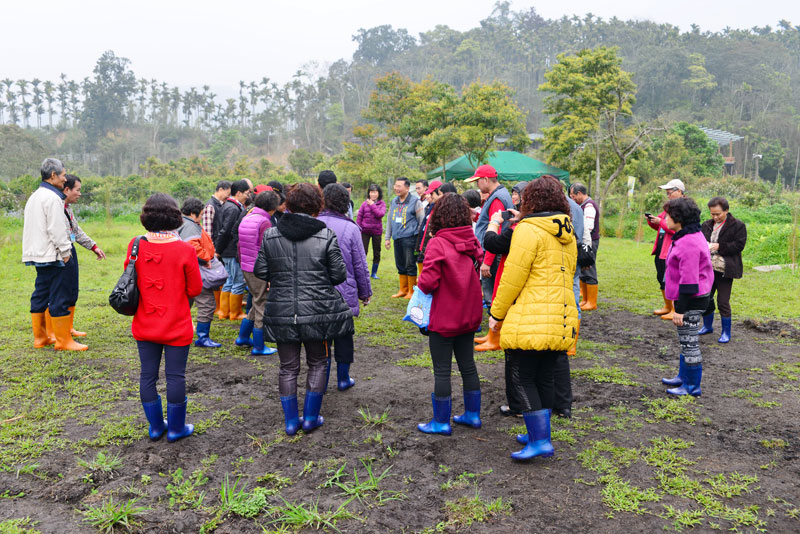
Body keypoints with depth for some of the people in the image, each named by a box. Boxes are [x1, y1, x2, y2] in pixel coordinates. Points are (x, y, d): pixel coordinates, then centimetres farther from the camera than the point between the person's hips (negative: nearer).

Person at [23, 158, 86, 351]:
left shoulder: (34, 196, 17)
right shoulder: (52, 198, -14)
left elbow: (30, 226, 21)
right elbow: (56, 229, -18)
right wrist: (65, 251, -9)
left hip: (37, 254, 10)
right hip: (51, 255, -10)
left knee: (40, 295, 14)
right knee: (59, 297, -5)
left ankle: (40, 337, 21)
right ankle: (63, 340, -1)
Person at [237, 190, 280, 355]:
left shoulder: (245, 219, 11)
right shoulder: (264, 222, -15)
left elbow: (239, 246, 16)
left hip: (246, 269, 8)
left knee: (258, 303, 21)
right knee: (262, 306, 2)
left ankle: (243, 337, 28)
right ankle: (258, 347, 10)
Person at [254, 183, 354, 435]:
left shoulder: (270, 235, -2)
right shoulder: (326, 235, -9)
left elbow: (260, 272, 3)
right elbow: (339, 275, -6)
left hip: (281, 312, 2)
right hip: (318, 311, -2)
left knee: (288, 367, 13)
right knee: (317, 363, 16)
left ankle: (291, 421, 22)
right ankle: (311, 417, 22)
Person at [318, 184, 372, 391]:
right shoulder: (350, 228, -11)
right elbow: (360, 265, -5)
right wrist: (365, 292, 8)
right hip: (344, 293, -1)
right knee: (343, 335, 12)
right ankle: (343, 379, 23)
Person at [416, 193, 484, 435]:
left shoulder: (437, 244, -19)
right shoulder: (471, 241, 0)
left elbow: (428, 282, -22)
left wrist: (421, 283, -2)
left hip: (444, 318, -6)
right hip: (469, 315, 6)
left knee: (442, 370, 5)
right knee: (467, 364, 18)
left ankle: (441, 422, 16)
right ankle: (473, 414, 29)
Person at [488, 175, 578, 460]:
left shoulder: (528, 230, -10)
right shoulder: (568, 235, 15)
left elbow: (513, 278, -12)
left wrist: (496, 314, -3)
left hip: (530, 320, -8)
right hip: (561, 320, 8)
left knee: (523, 379, 0)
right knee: (543, 378, 15)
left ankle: (540, 441, -1)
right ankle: (540, 435, 24)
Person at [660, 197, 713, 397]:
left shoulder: (688, 243, -24)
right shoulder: (691, 236, 10)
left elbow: (688, 279, -25)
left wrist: (681, 310, -22)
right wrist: (679, 306, 23)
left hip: (690, 300, -11)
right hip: (694, 298, 11)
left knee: (689, 342, 0)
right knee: (685, 340, 21)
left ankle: (692, 387, 11)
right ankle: (683, 377, 35)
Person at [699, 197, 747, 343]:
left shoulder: (738, 225, -5)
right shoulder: (707, 225, 11)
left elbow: (739, 245, -11)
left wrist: (719, 246, -19)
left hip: (724, 269, -5)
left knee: (723, 301, -3)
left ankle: (726, 332, 13)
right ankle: (707, 326, 32)